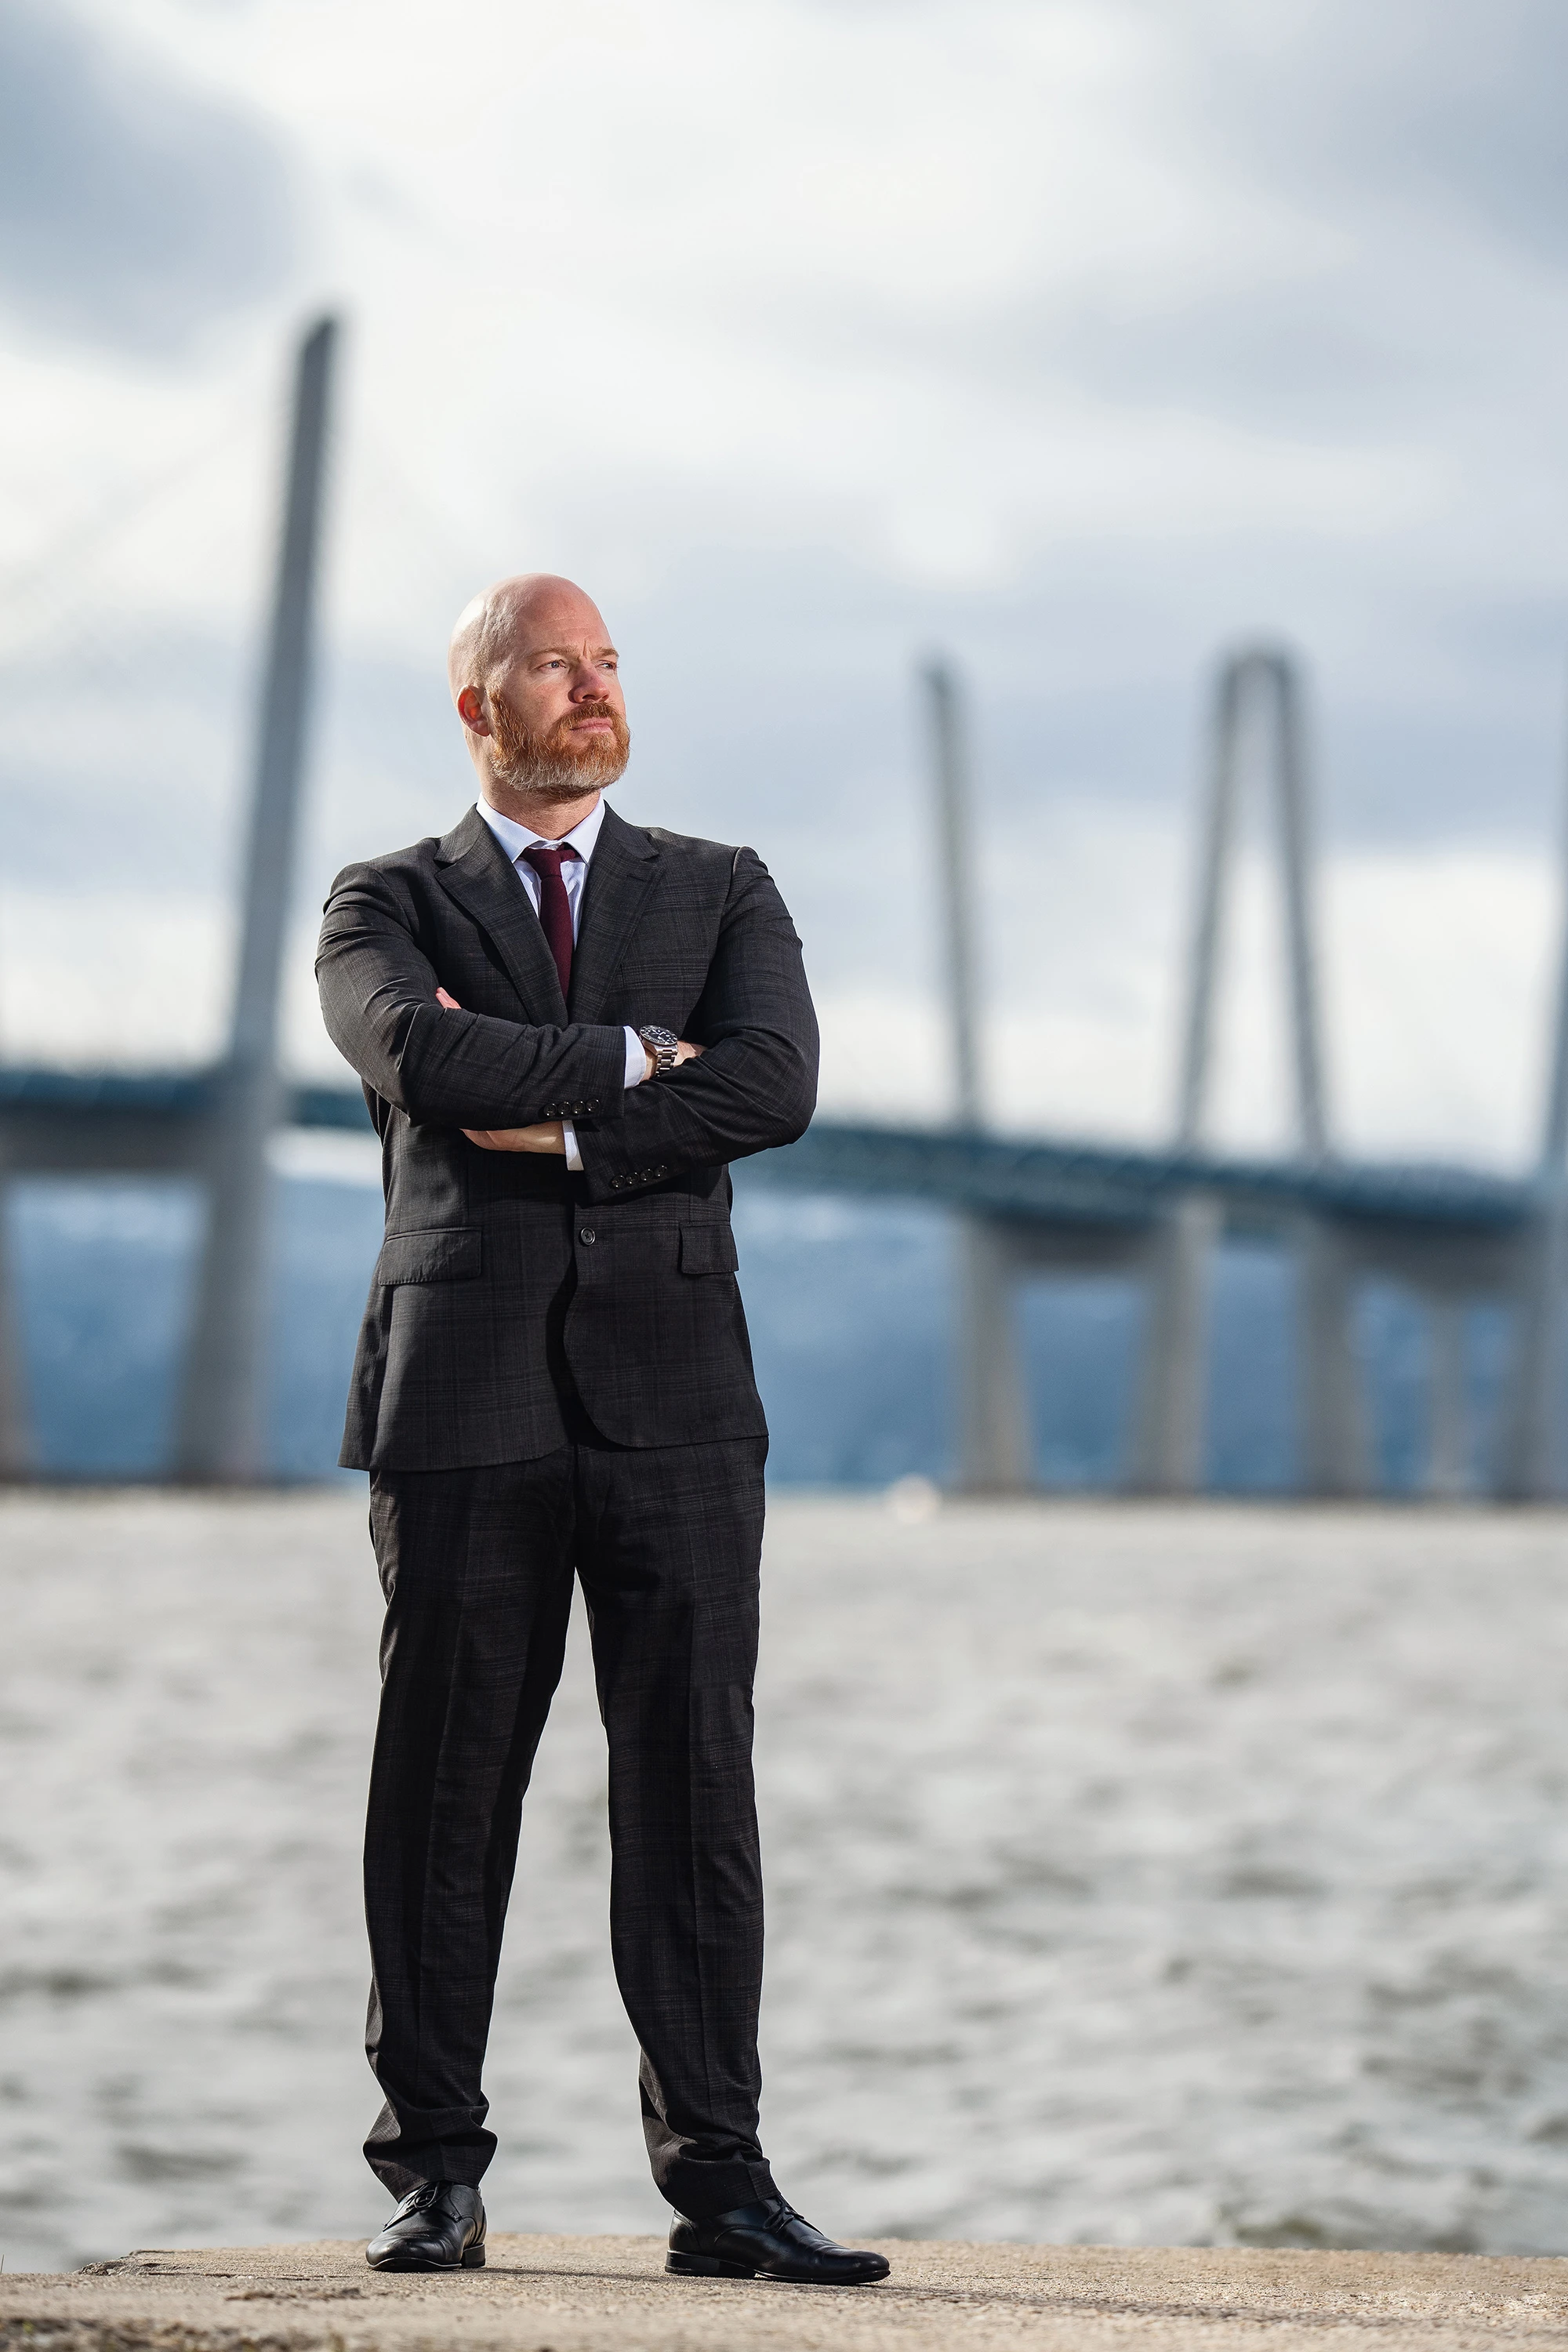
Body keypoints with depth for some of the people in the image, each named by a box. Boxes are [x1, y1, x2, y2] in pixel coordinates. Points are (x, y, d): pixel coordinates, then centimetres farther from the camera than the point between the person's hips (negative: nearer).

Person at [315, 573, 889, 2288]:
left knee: (694, 1790, -2)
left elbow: (775, 1085, -4)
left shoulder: (722, 893, 15)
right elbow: (422, 1062, -11)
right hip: (465, 1393, -1)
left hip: (673, 1391, 1)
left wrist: (554, 1122, -8)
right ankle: (435, 2175, 10)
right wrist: (631, 1057, -5)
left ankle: (718, 2181, 1)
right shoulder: (388, 905, 11)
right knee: (446, 1792, 1)